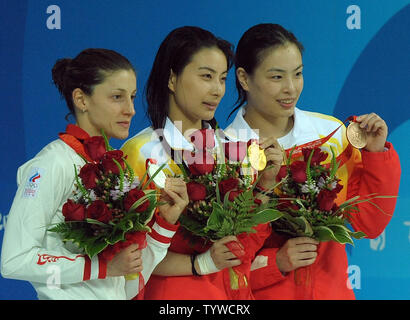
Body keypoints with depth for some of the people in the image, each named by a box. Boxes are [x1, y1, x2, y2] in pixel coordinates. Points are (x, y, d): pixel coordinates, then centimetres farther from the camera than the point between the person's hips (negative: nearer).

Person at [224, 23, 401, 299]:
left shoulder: (333, 133, -3)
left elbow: (369, 225, -1)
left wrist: (376, 153, -9)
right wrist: (275, 262, -22)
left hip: (332, 289, 3)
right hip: (261, 296, -3)